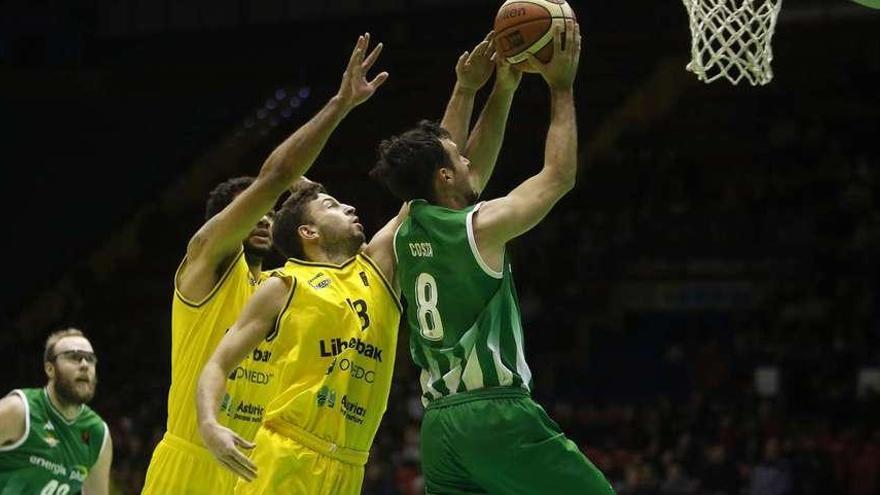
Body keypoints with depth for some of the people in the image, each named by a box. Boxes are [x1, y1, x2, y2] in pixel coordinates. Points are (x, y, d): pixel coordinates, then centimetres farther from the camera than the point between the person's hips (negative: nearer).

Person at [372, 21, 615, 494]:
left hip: (439, 424, 7)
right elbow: (559, 175, 2)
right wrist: (561, 86, 8)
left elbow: (476, 174, 26)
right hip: (498, 413, -7)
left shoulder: (407, 236, 13)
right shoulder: (480, 228, -7)